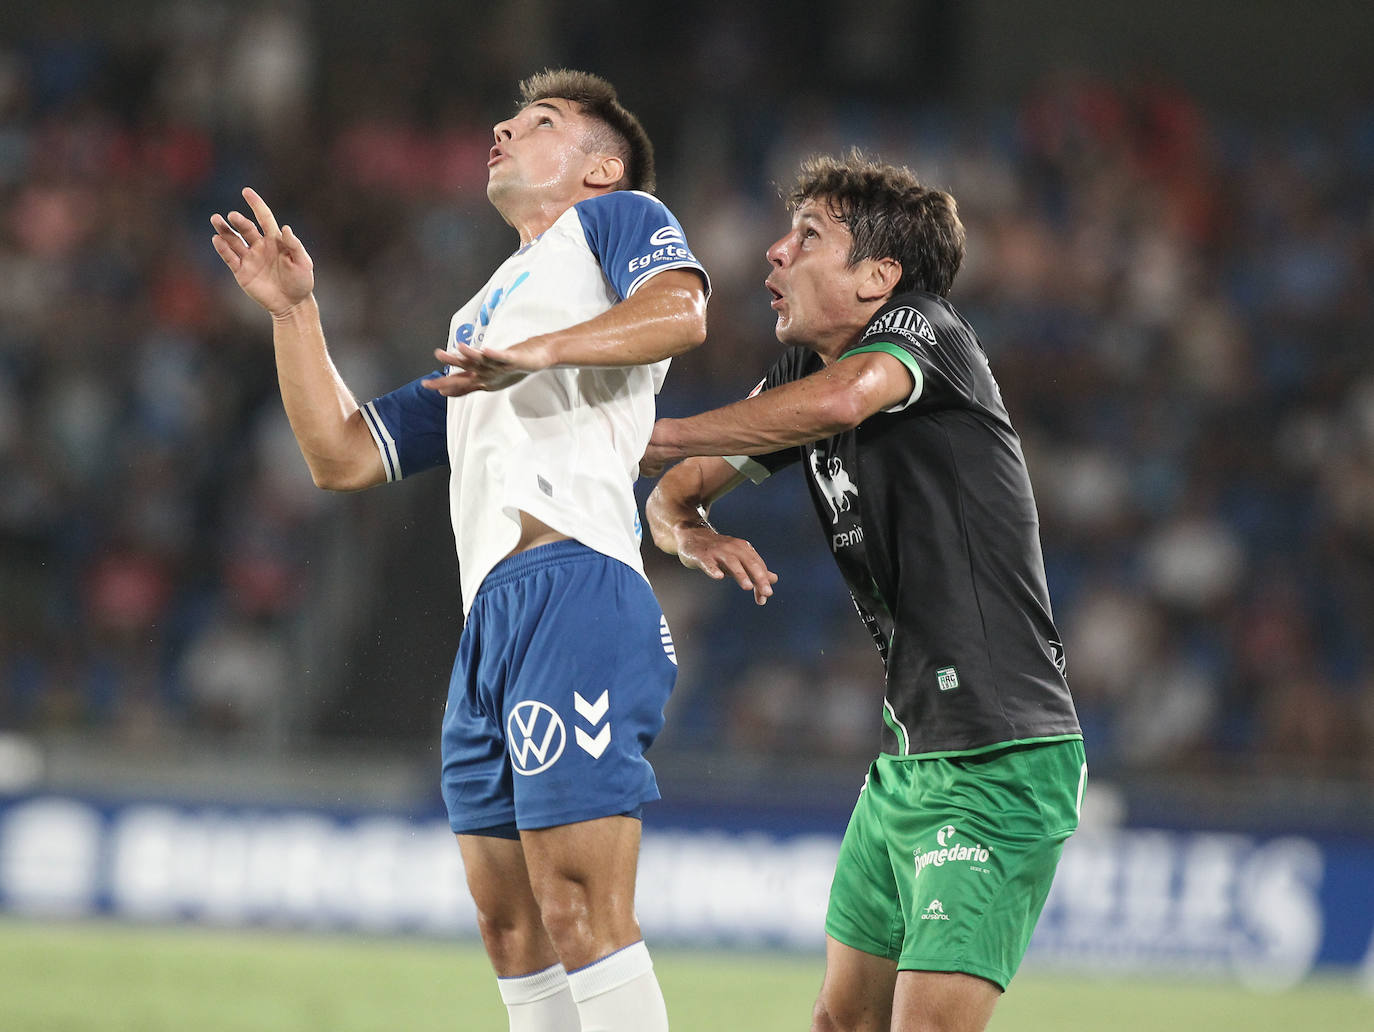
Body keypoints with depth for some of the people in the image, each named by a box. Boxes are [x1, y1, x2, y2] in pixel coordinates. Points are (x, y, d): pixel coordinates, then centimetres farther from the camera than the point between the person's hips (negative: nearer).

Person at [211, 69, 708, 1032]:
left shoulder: (617, 219, 12)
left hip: (574, 588, -9)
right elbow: (342, 456, 29)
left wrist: (534, 353, -24)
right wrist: (294, 312, 22)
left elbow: (679, 309, -11)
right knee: (511, 925, 6)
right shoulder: (481, 318, 34)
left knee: (580, 910, -16)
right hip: (492, 616, 9)